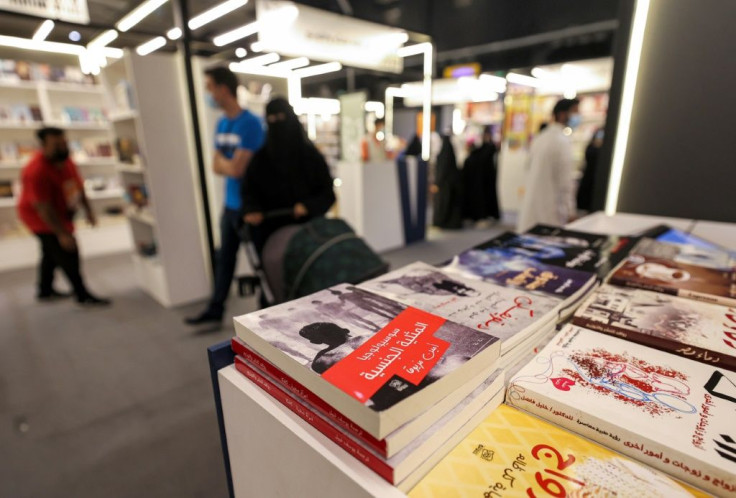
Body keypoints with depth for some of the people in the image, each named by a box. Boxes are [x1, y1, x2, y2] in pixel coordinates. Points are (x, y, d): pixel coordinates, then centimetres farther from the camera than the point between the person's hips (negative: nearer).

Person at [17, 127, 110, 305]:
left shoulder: (65, 160, -5)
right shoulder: (37, 171, -29)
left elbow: (78, 186, 8)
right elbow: (43, 208, -29)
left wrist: (88, 210, 7)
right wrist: (62, 234, -28)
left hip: (60, 215, 9)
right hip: (42, 219, -9)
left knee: (52, 254, 21)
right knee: (67, 255, -8)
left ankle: (45, 291, 39)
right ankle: (83, 296, 3)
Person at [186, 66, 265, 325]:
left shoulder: (250, 123, -15)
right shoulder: (221, 124, 10)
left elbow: (236, 169, -18)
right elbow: (217, 167, 10)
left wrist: (222, 160, 1)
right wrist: (229, 164, -9)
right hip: (229, 204, 8)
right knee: (224, 258, 15)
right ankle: (215, 308, 29)